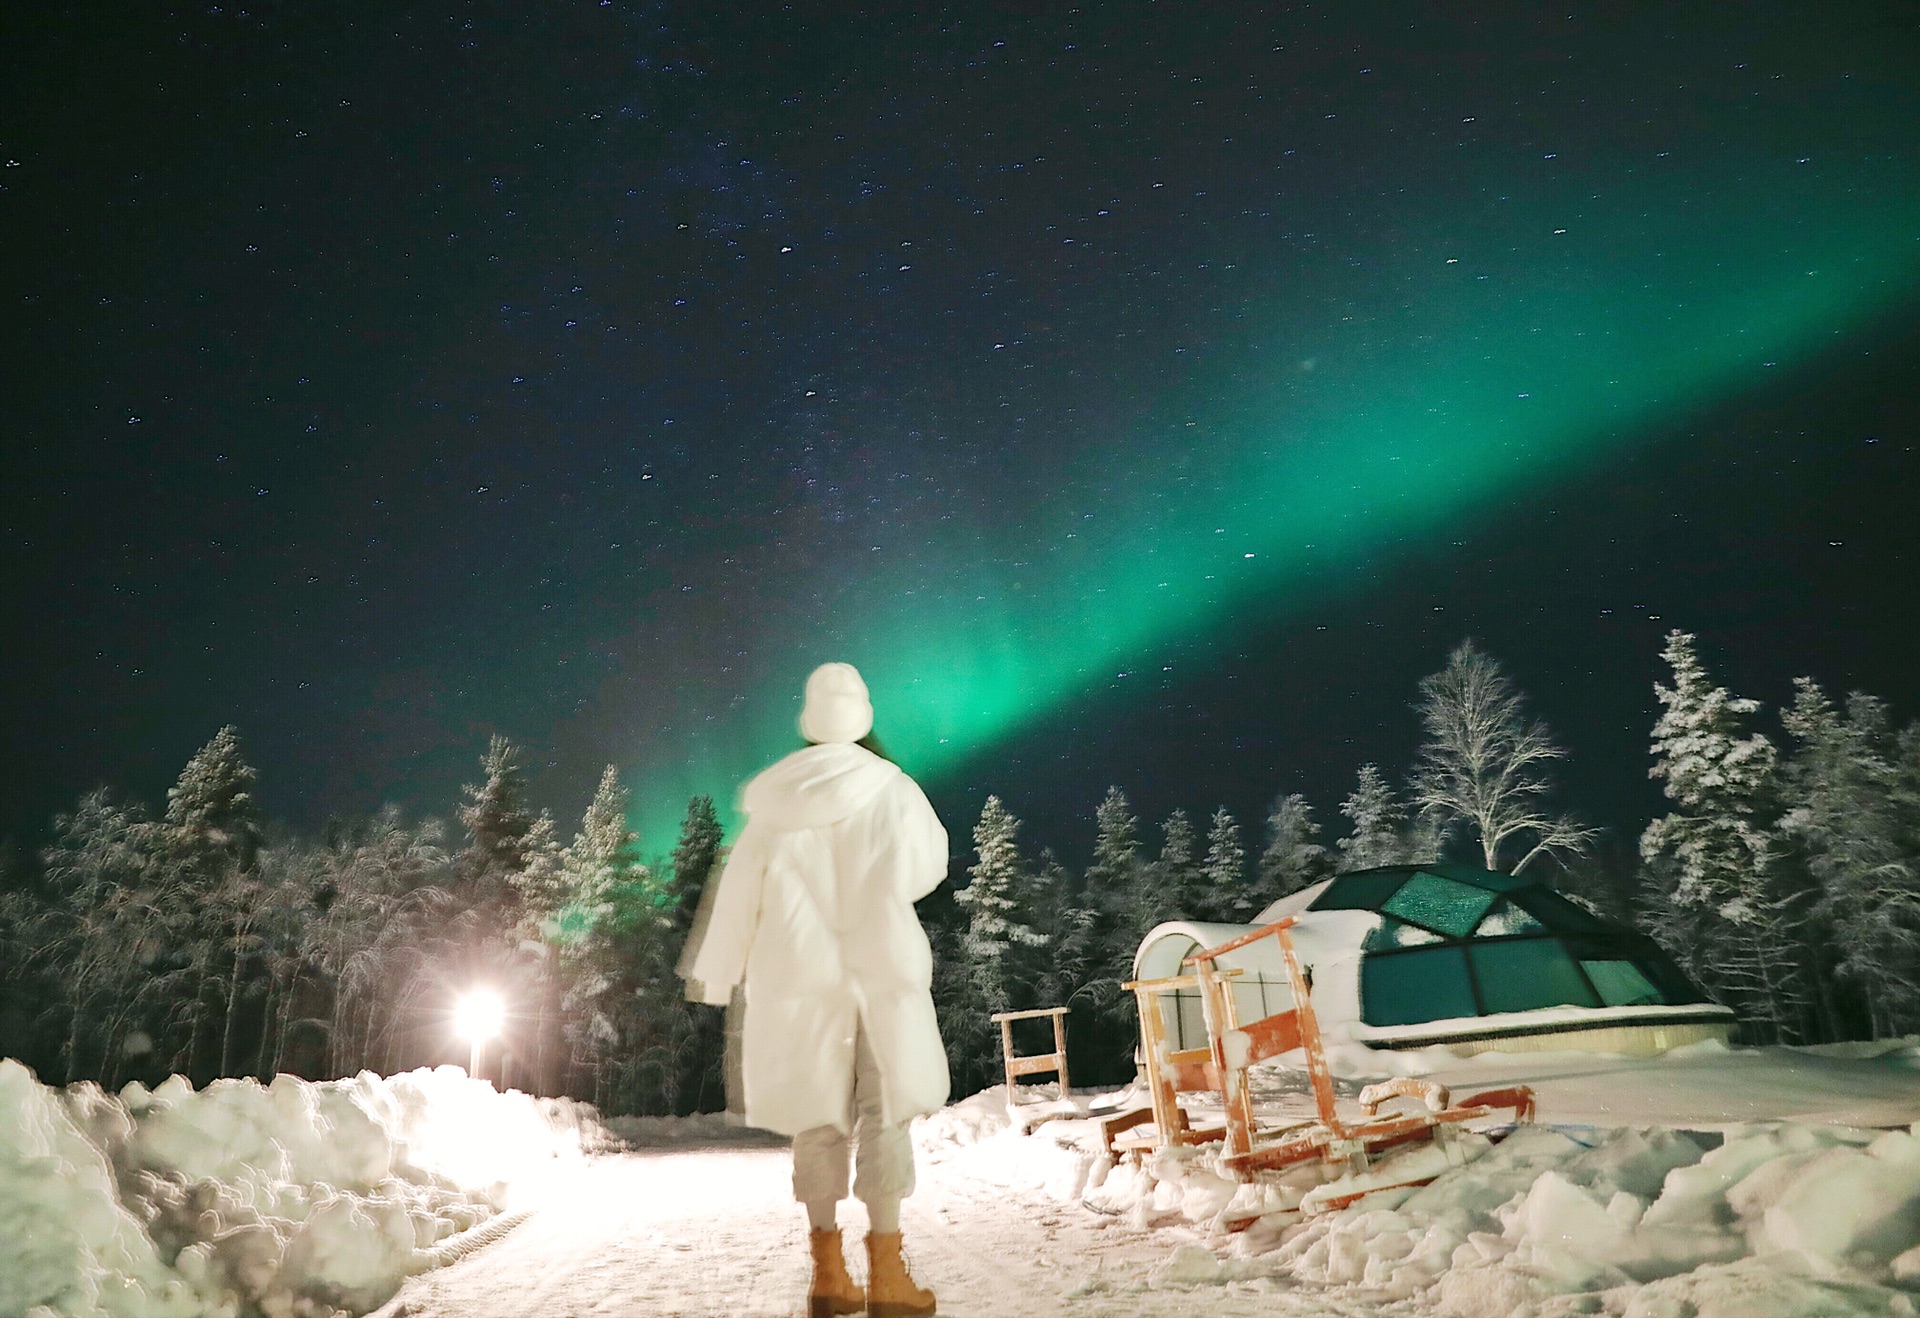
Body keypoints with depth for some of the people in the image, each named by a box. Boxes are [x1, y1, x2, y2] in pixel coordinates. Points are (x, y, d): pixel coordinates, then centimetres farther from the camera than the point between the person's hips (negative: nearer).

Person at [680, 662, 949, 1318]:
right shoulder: (891, 790, -5)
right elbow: (927, 867, 2)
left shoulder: (775, 801, 3)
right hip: (882, 969, -2)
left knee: (818, 1117, 10)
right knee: (883, 1115, 2)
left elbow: (739, 891, 4)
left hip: (802, 976, 3)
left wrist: (714, 973, 12)